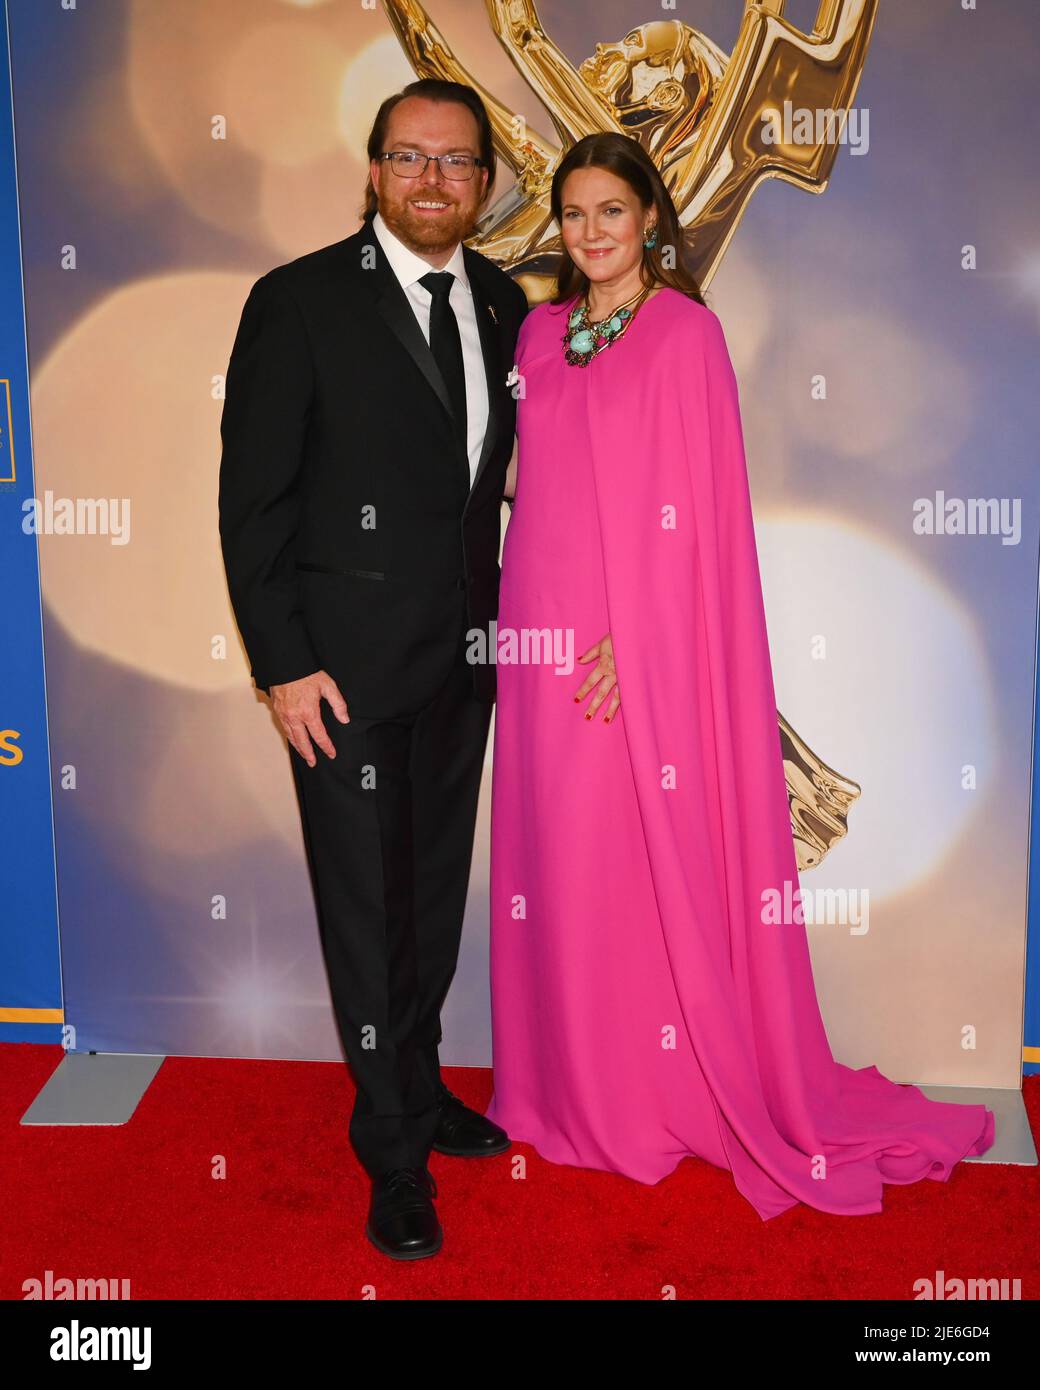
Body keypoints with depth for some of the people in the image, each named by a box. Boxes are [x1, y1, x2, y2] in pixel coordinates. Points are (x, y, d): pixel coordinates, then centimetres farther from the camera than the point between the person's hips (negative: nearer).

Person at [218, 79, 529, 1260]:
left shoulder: (502, 304, 7)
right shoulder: (299, 302, -9)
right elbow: (252, 497, -10)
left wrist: (499, 620, 8)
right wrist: (283, 666, -14)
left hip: (461, 661, 5)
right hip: (346, 668, -5)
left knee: (436, 895, 17)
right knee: (367, 907, 5)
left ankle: (418, 1087, 37)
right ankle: (394, 1148, 21)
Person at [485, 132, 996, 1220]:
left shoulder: (684, 331, -5)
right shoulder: (540, 333, 13)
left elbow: (688, 507, -11)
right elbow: (533, 488, 14)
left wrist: (627, 641, -17)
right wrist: (519, 623, 6)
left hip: (643, 643, -6)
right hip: (546, 634, 6)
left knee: (648, 855, 1)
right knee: (553, 853, 11)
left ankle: (666, 1094, 19)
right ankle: (569, 1086, 27)